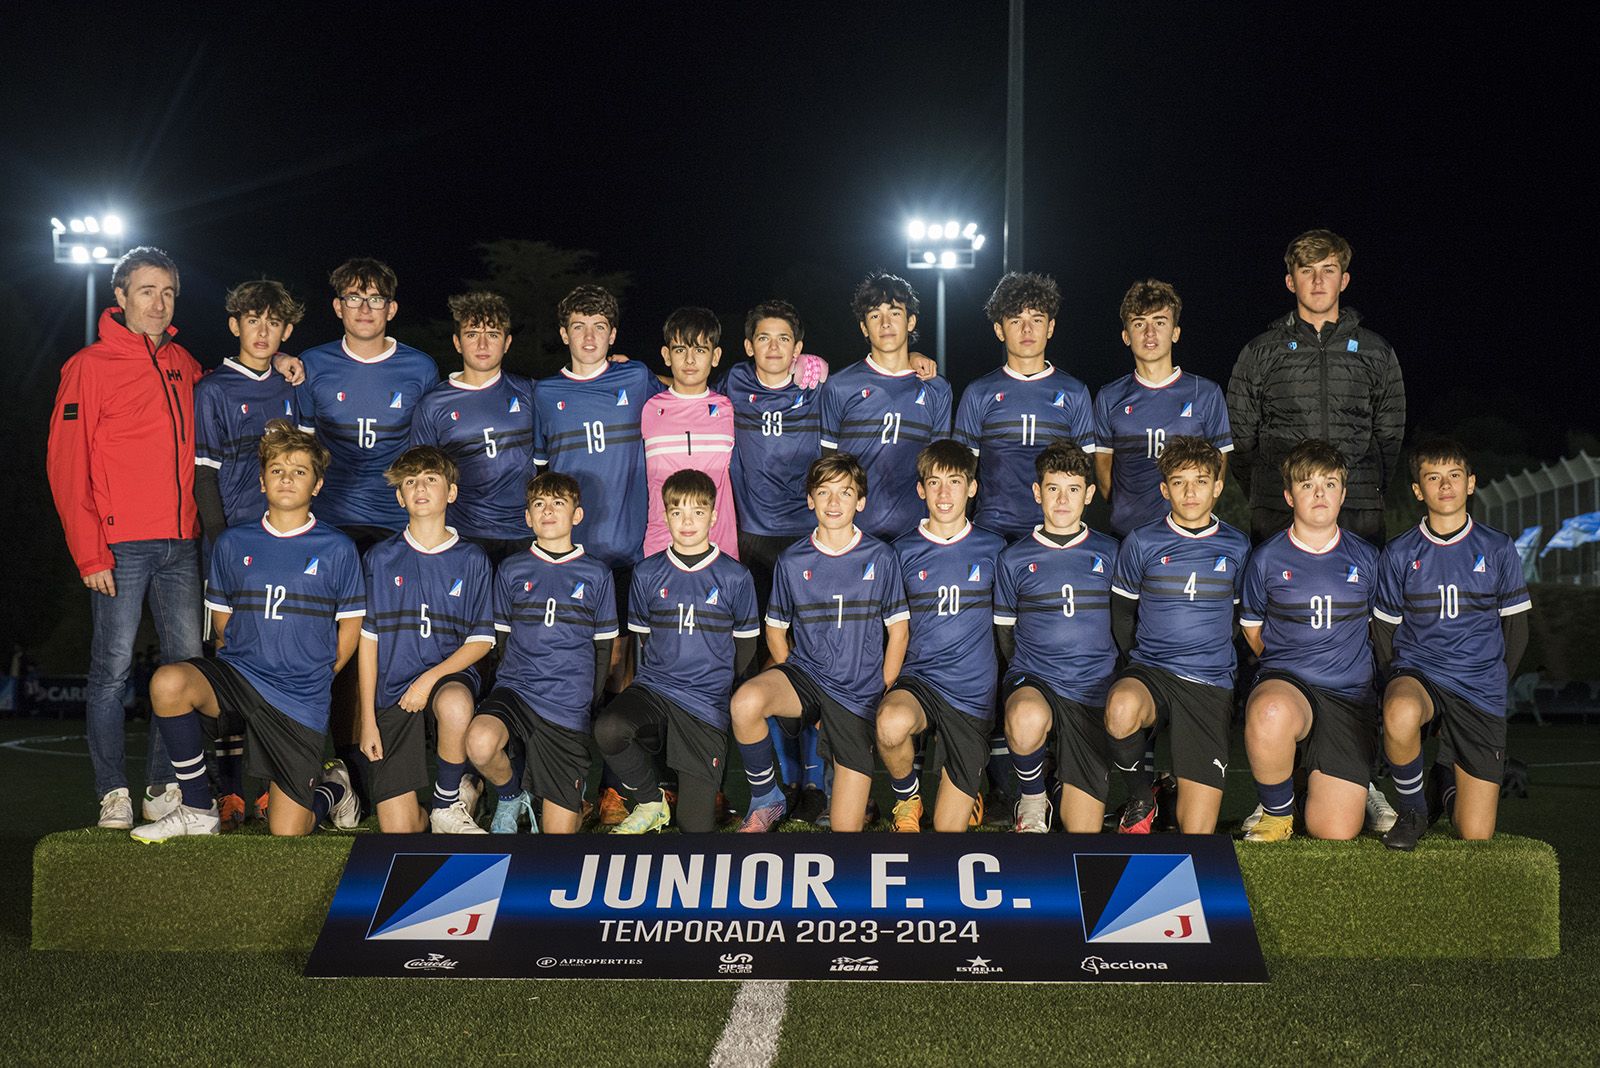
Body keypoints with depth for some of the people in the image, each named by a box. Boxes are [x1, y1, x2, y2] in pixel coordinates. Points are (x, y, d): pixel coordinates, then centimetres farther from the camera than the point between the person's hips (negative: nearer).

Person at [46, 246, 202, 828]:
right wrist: (89, 554, -12)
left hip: (180, 542, 5)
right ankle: (113, 794, 6)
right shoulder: (90, 366, -2)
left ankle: (165, 787, 14)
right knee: (112, 668, -2)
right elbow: (67, 465, -5)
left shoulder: (184, 365, 14)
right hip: (120, 546, -5)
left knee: (187, 663, 4)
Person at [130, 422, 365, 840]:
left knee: (286, 834, -7)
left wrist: (314, 677, 4)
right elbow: (221, 618, 16)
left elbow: (350, 627, 6)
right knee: (168, 682, -32)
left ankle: (332, 788, 31)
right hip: (239, 673, 2)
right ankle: (198, 810, -13)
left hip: (301, 700, -2)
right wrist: (246, 658, 7)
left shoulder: (337, 549, -1)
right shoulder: (233, 543, 5)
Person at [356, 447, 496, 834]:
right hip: (392, 693, 1)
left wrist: (432, 677, -15)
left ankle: (448, 802, -14)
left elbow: (482, 641, 2)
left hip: (450, 674, -1)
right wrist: (368, 719, -1)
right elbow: (368, 639, 5)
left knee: (455, 705, -41)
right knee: (398, 832, -9)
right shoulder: (380, 558, 5)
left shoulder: (472, 560, 3)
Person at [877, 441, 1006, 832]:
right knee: (892, 723, -38)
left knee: (949, 826, -1)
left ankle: (969, 786, 37)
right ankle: (906, 796, -6)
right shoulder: (903, 551, 3)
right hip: (917, 680, 0)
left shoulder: (993, 549, 4)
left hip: (973, 695, 0)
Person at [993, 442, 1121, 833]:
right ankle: (1032, 800, -10)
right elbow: (1004, 633, 12)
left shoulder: (1109, 553, 9)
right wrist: (1026, 680, 0)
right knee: (1027, 721, -40)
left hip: (1093, 694, 0)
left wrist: (1103, 674, 7)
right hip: (1032, 681, 0)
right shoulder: (1015, 559, 8)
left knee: (1083, 827, -12)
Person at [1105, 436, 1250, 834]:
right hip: (1150, 671, 0)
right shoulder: (1142, 543, 4)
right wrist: (1143, 662, 5)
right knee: (1121, 709, -40)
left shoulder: (1236, 548, 8)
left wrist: (1215, 663, 12)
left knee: (1197, 829, -13)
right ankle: (1140, 794, -10)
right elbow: (1121, 613, 12)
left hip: (1210, 686, 0)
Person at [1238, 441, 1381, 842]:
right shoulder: (1267, 558, 3)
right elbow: (1252, 628, 16)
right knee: (1271, 713, -44)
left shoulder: (1365, 558, 7)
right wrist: (1289, 666, 11)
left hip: (1350, 696, 2)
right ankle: (1277, 812, -13)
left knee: (1335, 832, -11)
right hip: (1284, 685, -1)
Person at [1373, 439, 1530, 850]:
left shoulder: (1498, 549, 3)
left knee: (1476, 836, -3)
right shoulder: (1399, 554, 2)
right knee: (1400, 716, -42)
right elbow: (1385, 631, 10)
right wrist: (1400, 684, 2)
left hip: (1479, 689, 1)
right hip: (1417, 673, -1)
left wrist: (1490, 681, 9)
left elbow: (1516, 629, 11)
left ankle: (1450, 772, 32)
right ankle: (1412, 811, -14)